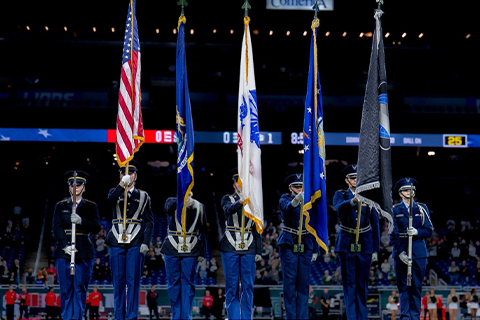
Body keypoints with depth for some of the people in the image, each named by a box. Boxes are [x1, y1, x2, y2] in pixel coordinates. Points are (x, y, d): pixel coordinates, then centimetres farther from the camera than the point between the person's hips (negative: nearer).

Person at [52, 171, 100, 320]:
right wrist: (65, 246, -13)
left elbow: (96, 228, -1)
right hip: (63, 252, 1)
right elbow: (56, 228, 2)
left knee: (80, 288, -2)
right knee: (66, 289, 0)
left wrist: (81, 221, -20)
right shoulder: (60, 206, 11)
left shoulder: (91, 206, 10)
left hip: (84, 252, -1)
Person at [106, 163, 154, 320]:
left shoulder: (143, 196, 10)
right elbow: (110, 201, -14)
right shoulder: (115, 192, 12)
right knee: (118, 281, 4)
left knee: (133, 281, -3)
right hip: (117, 242, 1)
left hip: (136, 243, -1)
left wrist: (146, 242, -5)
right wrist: (122, 184, -26)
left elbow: (149, 222, 6)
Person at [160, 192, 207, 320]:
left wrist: (202, 253, 4)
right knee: (173, 283, 4)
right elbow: (169, 208, -22)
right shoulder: (172, 203, 4)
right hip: (172, 249, 0)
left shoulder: (199, 207, 7)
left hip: (191, 251, 0)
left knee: (188, 284, 0)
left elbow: (203, 231, 9)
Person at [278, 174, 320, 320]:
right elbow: (287, 207, -27)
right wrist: (296, 199, -49)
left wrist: (315, 250, 8)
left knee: (304, 283, 3)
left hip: (306, 246, 3)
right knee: (289, 282, -4)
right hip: (289, 245, -3)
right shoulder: (285, 198, 0)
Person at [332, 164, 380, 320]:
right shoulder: (340, 195, 3)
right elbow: (339, 207, -22)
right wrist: (353, 201, -43)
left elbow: (375, 224, 7)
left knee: (362, 284, 5)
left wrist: (376, 249, 3)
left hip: (365, 244, 1)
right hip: (346, 244, -1)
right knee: (349, 283, 0)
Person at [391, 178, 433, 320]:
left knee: (417, 287, 2)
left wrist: (417, 232, -16)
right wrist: (400, 252, -12)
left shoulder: (422, 209, 11)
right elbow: (394, 233, -2)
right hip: (400, 253, -1)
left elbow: (429, 230, 5)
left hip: (419, 253, 1)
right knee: (403, 287, 1)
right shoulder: (395, 210, 5)